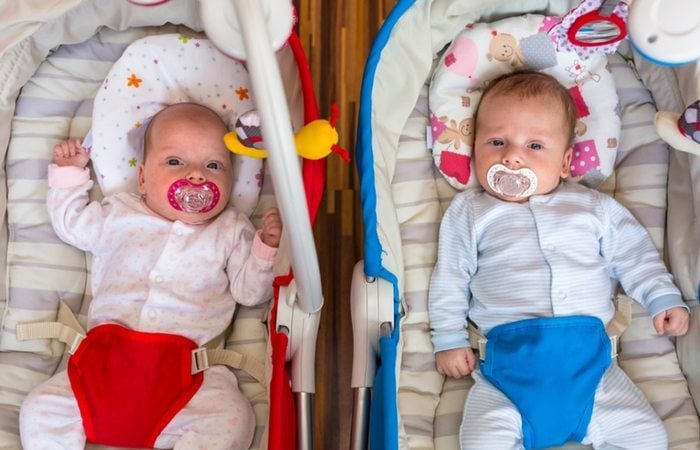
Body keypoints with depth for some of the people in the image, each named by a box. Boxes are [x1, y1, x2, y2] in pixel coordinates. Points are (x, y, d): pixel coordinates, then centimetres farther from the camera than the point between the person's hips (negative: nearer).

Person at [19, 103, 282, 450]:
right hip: (105, 362, 2)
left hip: (188, 372, -1)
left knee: (232, 418, -27)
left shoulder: (231, 232, 12)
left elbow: (250, 291, 7)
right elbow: (70, 224, 30)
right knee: (41, 410, -13)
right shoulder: (120, 215, 15)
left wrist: (268, 248, -7)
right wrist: (69, 173, 24)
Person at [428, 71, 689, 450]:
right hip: (506, 365, -2)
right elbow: (449, 279, 11)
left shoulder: (593, 207, 14)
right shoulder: (468, 213, 11)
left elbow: (633, 254, 20)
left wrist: (663, 298, 10)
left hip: (589, 359, 2)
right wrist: (450, 340, 6)